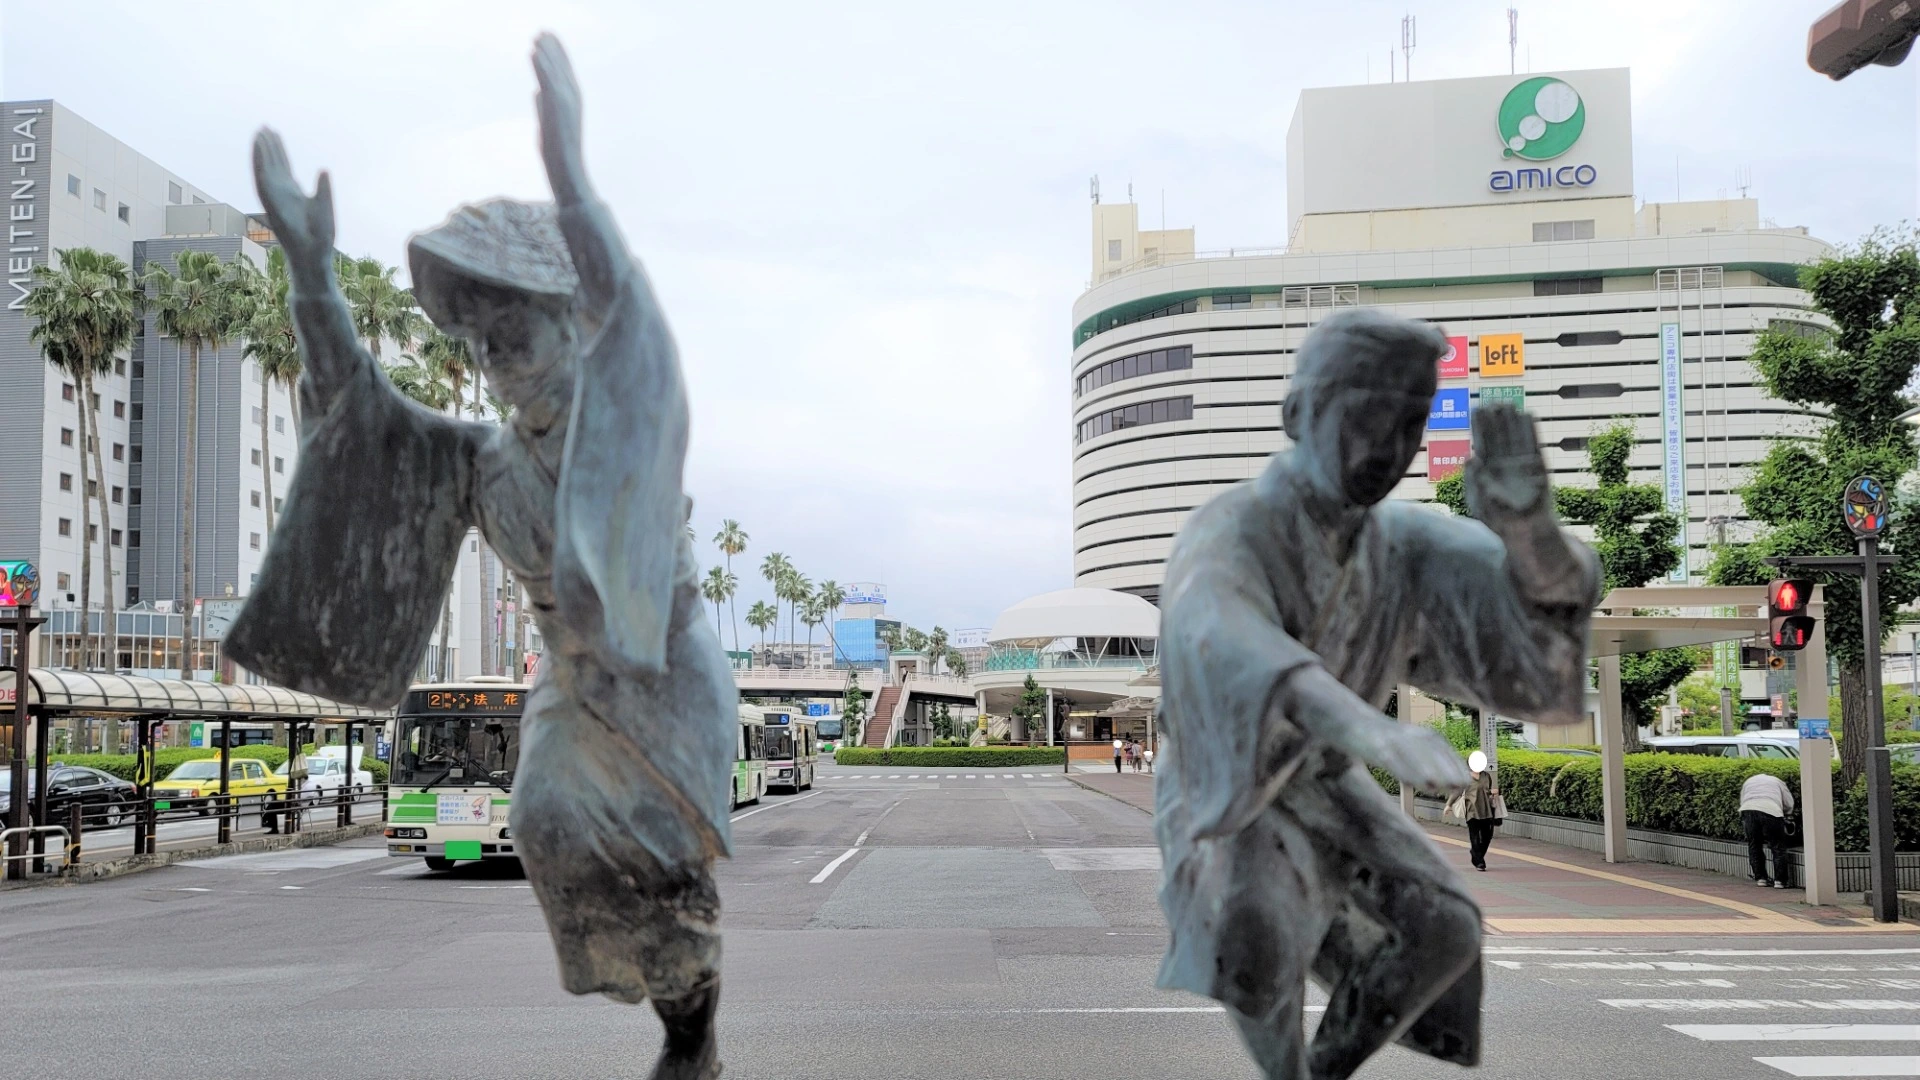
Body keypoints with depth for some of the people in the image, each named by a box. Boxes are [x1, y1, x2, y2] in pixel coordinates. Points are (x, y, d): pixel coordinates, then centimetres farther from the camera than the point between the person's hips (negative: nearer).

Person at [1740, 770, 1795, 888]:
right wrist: (1786, 815, 42)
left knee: (1754, 847, 14)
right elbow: (1789, 804, 24)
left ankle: (1760, 878, 16)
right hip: (1771, 811, -2)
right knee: (1778, 848, 6)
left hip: (1748, 811, 2)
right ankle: (1779, 880, 4)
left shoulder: (1748, 781, 34)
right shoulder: (1777, 781, 28)